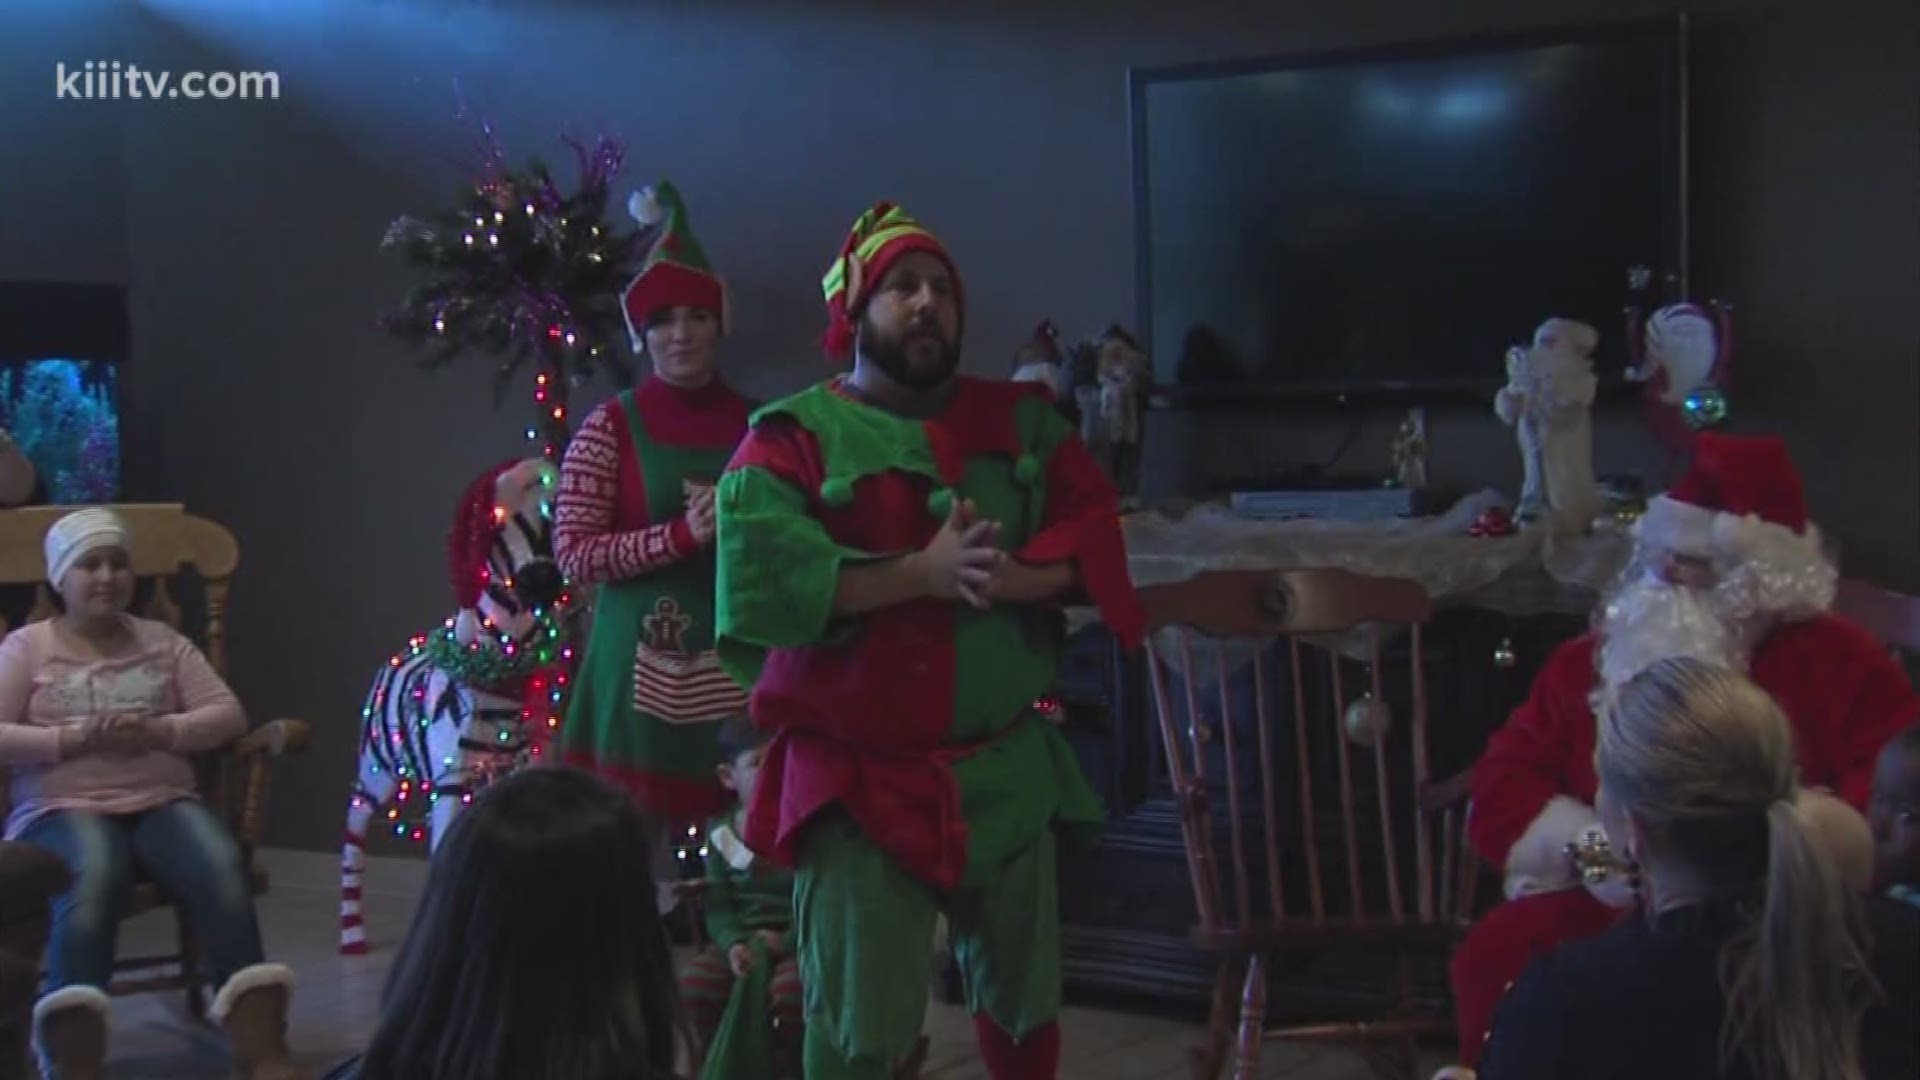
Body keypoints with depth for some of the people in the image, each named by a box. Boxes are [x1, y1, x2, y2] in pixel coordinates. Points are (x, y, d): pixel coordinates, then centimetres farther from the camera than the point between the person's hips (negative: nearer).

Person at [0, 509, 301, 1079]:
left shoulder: (163, 641, 19)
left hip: (162, 802, 3)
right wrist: (75, 738, -14)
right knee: (93, 879, -39)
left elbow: (228, 715, 10)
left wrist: (159, 731, -8)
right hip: (64, 809, -2)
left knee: (223, 867, -31)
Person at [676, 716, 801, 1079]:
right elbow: (718, 906, 3)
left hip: (800, 944, -4)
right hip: (743, 942, 4)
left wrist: (785, 941, -18)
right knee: (693, 983, -22)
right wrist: (733, 943, -17)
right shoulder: (722, 833, 5)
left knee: (790, 990, -35)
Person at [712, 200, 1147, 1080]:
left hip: (1007, 770, 5)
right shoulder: (794, 438, -6)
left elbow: (1095, 539, 1)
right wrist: (922, 572, -23)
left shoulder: (1019, 422, 8)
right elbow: (757, 581, -20)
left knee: (1024, 1000, 20)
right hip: (861, 781, -4)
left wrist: (1010, 578, -18)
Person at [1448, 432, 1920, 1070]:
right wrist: (1602, 849, -9)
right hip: (1605, 911, 3)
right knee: (1495, 955, -28)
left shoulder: (1836, 664, 7)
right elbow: (1499, 795, 9)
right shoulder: (1591, 661, 16)